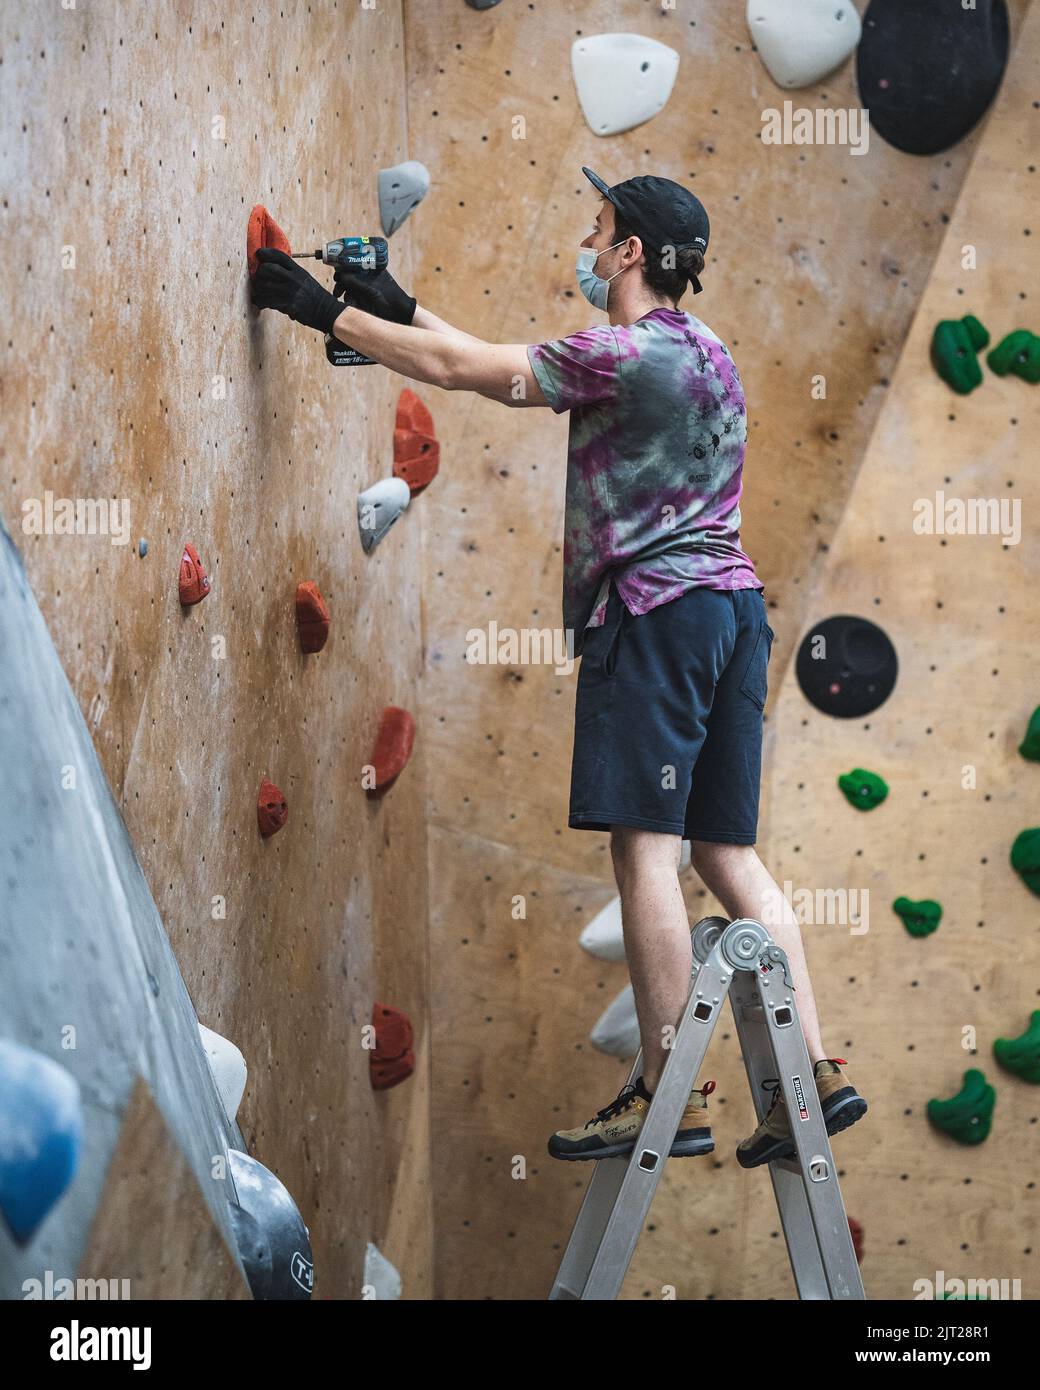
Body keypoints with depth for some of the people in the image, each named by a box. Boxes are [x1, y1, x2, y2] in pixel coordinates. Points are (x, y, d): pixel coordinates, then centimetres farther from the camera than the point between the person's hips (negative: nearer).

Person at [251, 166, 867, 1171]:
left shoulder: (626, 353, -9)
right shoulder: (698, 349, 19)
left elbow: (460, 369, -6)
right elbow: (501, 364, 26)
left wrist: (330, 313, 3)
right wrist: (402, 307, 28)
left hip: (655, 608, -9)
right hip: (730, 600, 9)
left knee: (644, 846, -7)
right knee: (725, 854, 8)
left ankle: (667, 1097, -6)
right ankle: (813, 1073, 4)